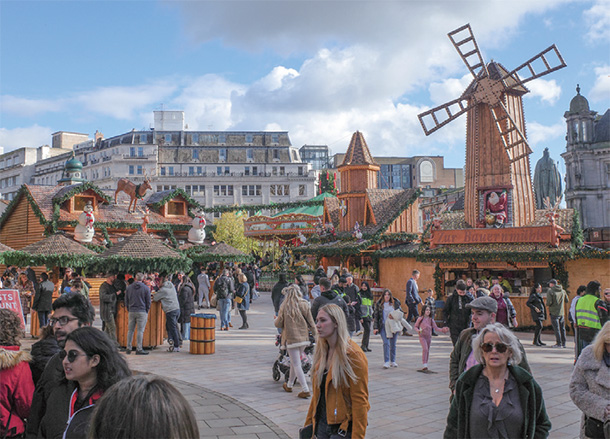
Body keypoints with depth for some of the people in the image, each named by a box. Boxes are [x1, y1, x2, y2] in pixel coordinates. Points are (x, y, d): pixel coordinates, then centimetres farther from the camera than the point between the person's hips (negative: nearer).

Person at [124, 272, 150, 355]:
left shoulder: (129, 288, 7)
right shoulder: (146, 288, -2)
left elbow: (126, 300, 13)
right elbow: (148, 302, 1)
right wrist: (147, 312, 13)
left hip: (131, 311, 3)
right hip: (142, 312, -3)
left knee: (130, 330, 9)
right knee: (140, 331, -3)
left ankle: (128, 348, 12)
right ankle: (139, 349, -4)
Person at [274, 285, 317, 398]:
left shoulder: (284, 306, -8)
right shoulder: (304, 305, -2)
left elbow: (279, 324, -1)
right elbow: (311, 322, 1)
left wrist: (275, 321, 22)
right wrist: (316, 334, 13)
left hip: (291, 338, -4)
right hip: (303, 337, 4)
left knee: (296, 364, -1)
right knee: (294, 362, 20)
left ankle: (305, 390, -8)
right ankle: (289, 385, 34)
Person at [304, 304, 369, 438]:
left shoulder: (353, 355, -16)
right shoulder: (322, 351, 7)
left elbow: (359, 401, -17)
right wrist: (309, 422, 13)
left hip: (343, 427, -6)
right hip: (321, 424, 7)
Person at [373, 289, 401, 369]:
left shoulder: (395, 303, 6)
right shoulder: (379, 304, 3)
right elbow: (376, 316, 3)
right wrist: (375, 327, -4)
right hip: (383, 326, -2)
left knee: (393, 344, 9)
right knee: (386, 343, -14)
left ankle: (393, 361, 22)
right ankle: (386, 362, -14)